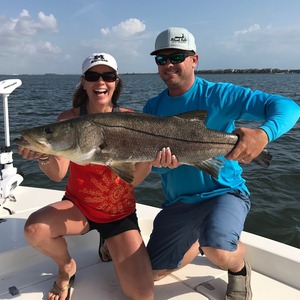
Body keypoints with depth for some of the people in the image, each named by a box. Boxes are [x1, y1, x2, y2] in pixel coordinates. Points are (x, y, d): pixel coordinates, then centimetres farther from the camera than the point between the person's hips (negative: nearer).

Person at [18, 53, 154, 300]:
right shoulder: (69, 119, -8)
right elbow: (58, 174, -16)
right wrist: (44, 156, -38)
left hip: (120, 212, 0)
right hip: (78, 205, 1)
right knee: (35, 229, -33)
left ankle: (110, 245, 20)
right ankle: (67, 266, 3)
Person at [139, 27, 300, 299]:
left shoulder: (218, 95, -13)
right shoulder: (152, 108, 0)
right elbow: (153, 164, -2)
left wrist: (264, 133, -42)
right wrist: (162, 163, -27)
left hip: (224, 192, -5)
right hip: (178, 202, 5)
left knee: (219, 252, -35)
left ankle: (239, 269, 4)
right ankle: (201, 240, 33)